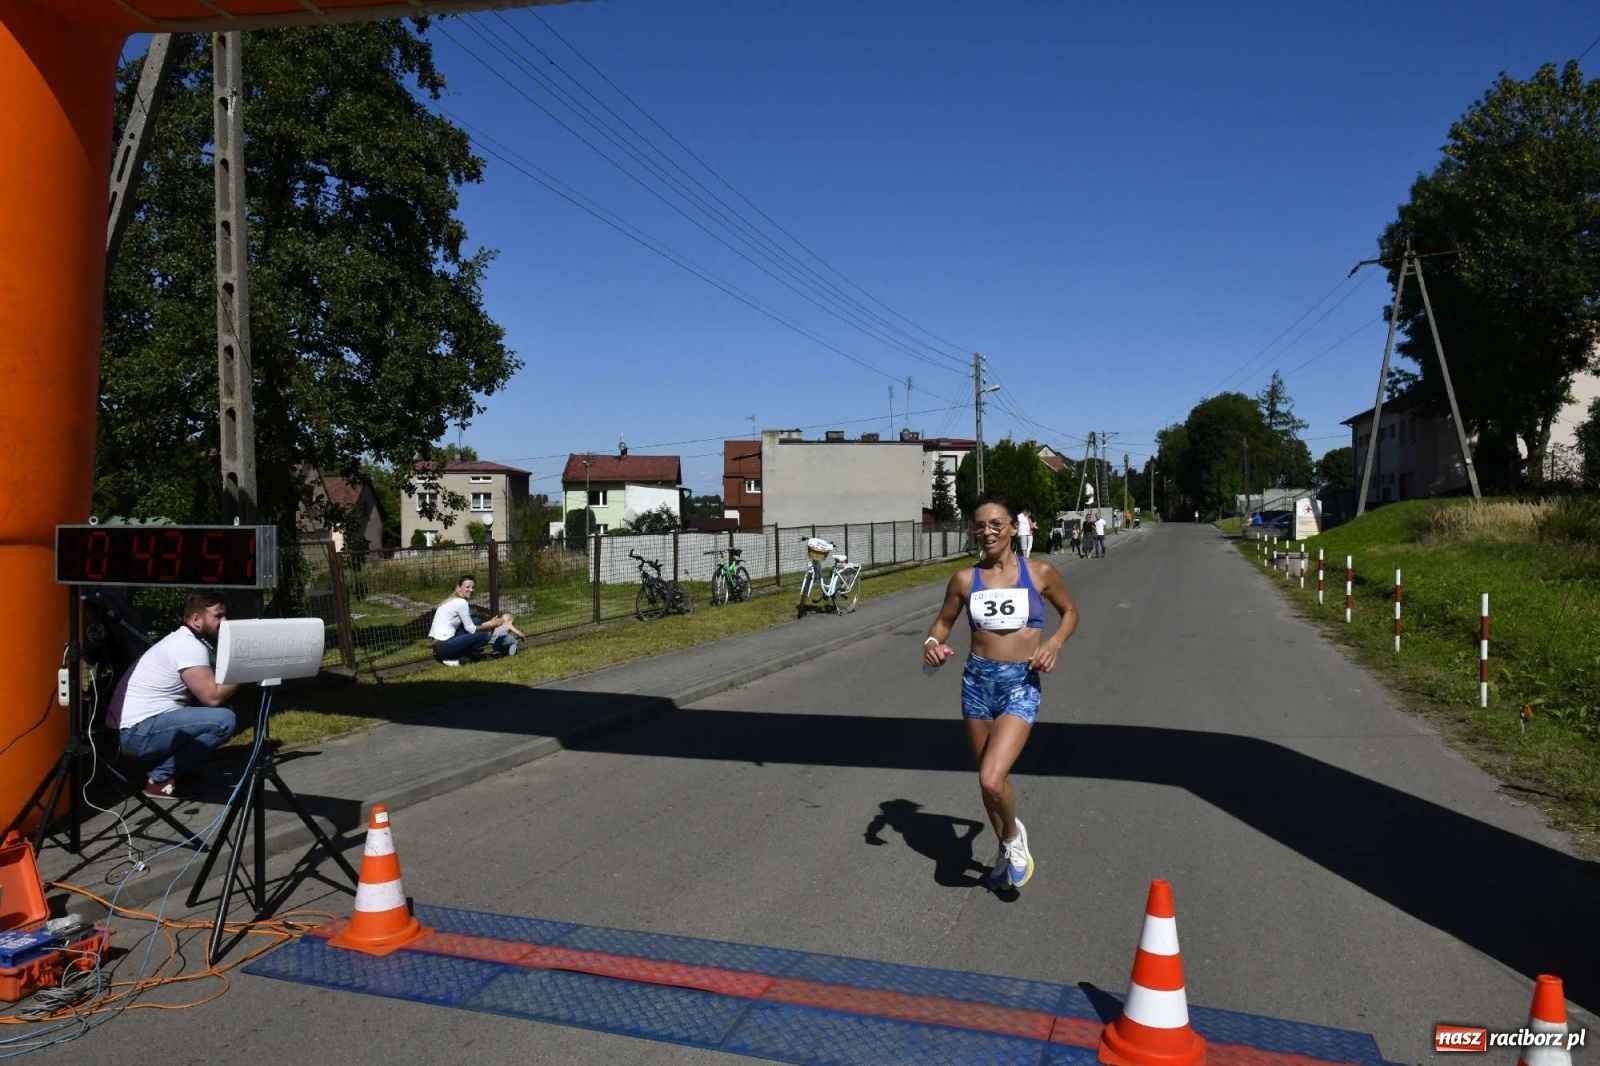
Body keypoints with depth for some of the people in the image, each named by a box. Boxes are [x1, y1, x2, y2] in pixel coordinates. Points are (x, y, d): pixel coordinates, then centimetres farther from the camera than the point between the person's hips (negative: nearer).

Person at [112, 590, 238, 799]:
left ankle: (174, 767, 10)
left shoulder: (186, 641, 14)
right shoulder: (189, 647, -17)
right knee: (223, 719, -22)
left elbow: (209, 691, 13)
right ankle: (161, 779, -7)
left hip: (143, 723, 10)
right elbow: (213, 697, -23)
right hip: (138, 731, -10)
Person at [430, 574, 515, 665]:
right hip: (444, 646, -9)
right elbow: (470, 629, -8)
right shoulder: (461, 603, -13)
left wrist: (489, 623, 14)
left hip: (437, 644, 9)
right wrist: (490, 625, 5)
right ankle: (452, 658, -5)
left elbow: (469, 625, 18)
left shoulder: (454, 600, 16)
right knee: (484, 636, -8)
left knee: (476, 622, 11)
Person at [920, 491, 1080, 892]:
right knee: (988, 780, 15)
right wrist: (932, 641, -9)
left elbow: (1070, 611, 11)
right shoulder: (965, 580, -1)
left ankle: (1013, 834, 14)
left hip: (1021, 684, -3)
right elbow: (944, 621, 13)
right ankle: (1006, 850, 41)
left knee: (991, 780, -19)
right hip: (977, 681, 3)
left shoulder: (1039, 573, -4)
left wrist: (1054, 642, -7)